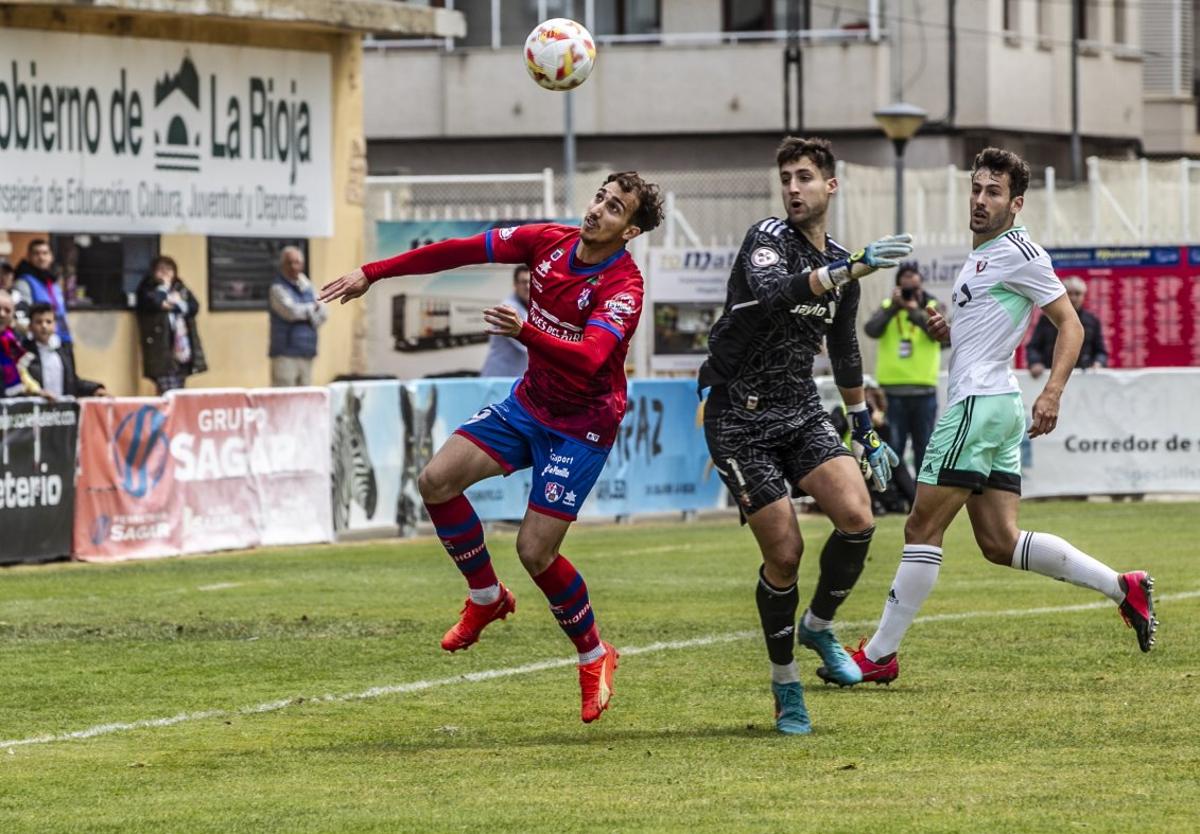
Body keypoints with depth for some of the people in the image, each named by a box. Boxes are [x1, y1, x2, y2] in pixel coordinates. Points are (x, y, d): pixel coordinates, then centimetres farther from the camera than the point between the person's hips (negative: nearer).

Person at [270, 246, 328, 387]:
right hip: (285, 355, -7)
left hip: (306, 354, 7)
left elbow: (323, 313, 10)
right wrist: (312, 307, -2)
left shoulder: (306, 285, 14)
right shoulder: (278, 288, -6)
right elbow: (291, 311, -20)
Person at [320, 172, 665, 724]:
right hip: (530, 403, 7)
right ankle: (486, 598, 12)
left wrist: (525, 332, -57)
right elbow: (464, 251, -2)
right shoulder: (549, 242, -6)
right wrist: (372, 274, -3)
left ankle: (594, 657, 12)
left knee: (535, 550, -13)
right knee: (436, 481, -10)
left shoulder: (623, 287, -25)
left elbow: (589, 358, -40)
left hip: (581, 425, -6)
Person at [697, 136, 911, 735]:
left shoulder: (841, 265, 10)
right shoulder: (768, 238, -11)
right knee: (784, 552, -9)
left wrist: (867, 432, 28)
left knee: (857, 517, -17)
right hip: (740, 419, -5)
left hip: (801, 411, 5)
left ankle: (818, 625, 11)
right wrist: (852, 268, -43)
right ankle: (785, 685, 10)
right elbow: (773, 293, -35)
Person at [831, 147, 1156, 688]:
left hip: (981, 403, -10)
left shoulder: (1018, 252, -8)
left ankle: (880, 654, -2)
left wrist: (1052, 392, -22)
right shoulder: (981, 257, 21)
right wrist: (949, 332, 11)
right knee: (1000, 543, 7)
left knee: (922, 529, -6)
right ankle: (1123, 587, 8)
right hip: (982, 404, 10)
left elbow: (1070, 324, -10)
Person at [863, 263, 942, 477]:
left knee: (924, 446, 8)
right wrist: (893, 307, -18)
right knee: (892, 448, -1)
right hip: (893, 390, -1)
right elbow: (871, 330, -10)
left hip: (924, 389, 1)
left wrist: (914, 310, -22)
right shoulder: (887, 307, 7)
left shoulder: (932, 307, 6)